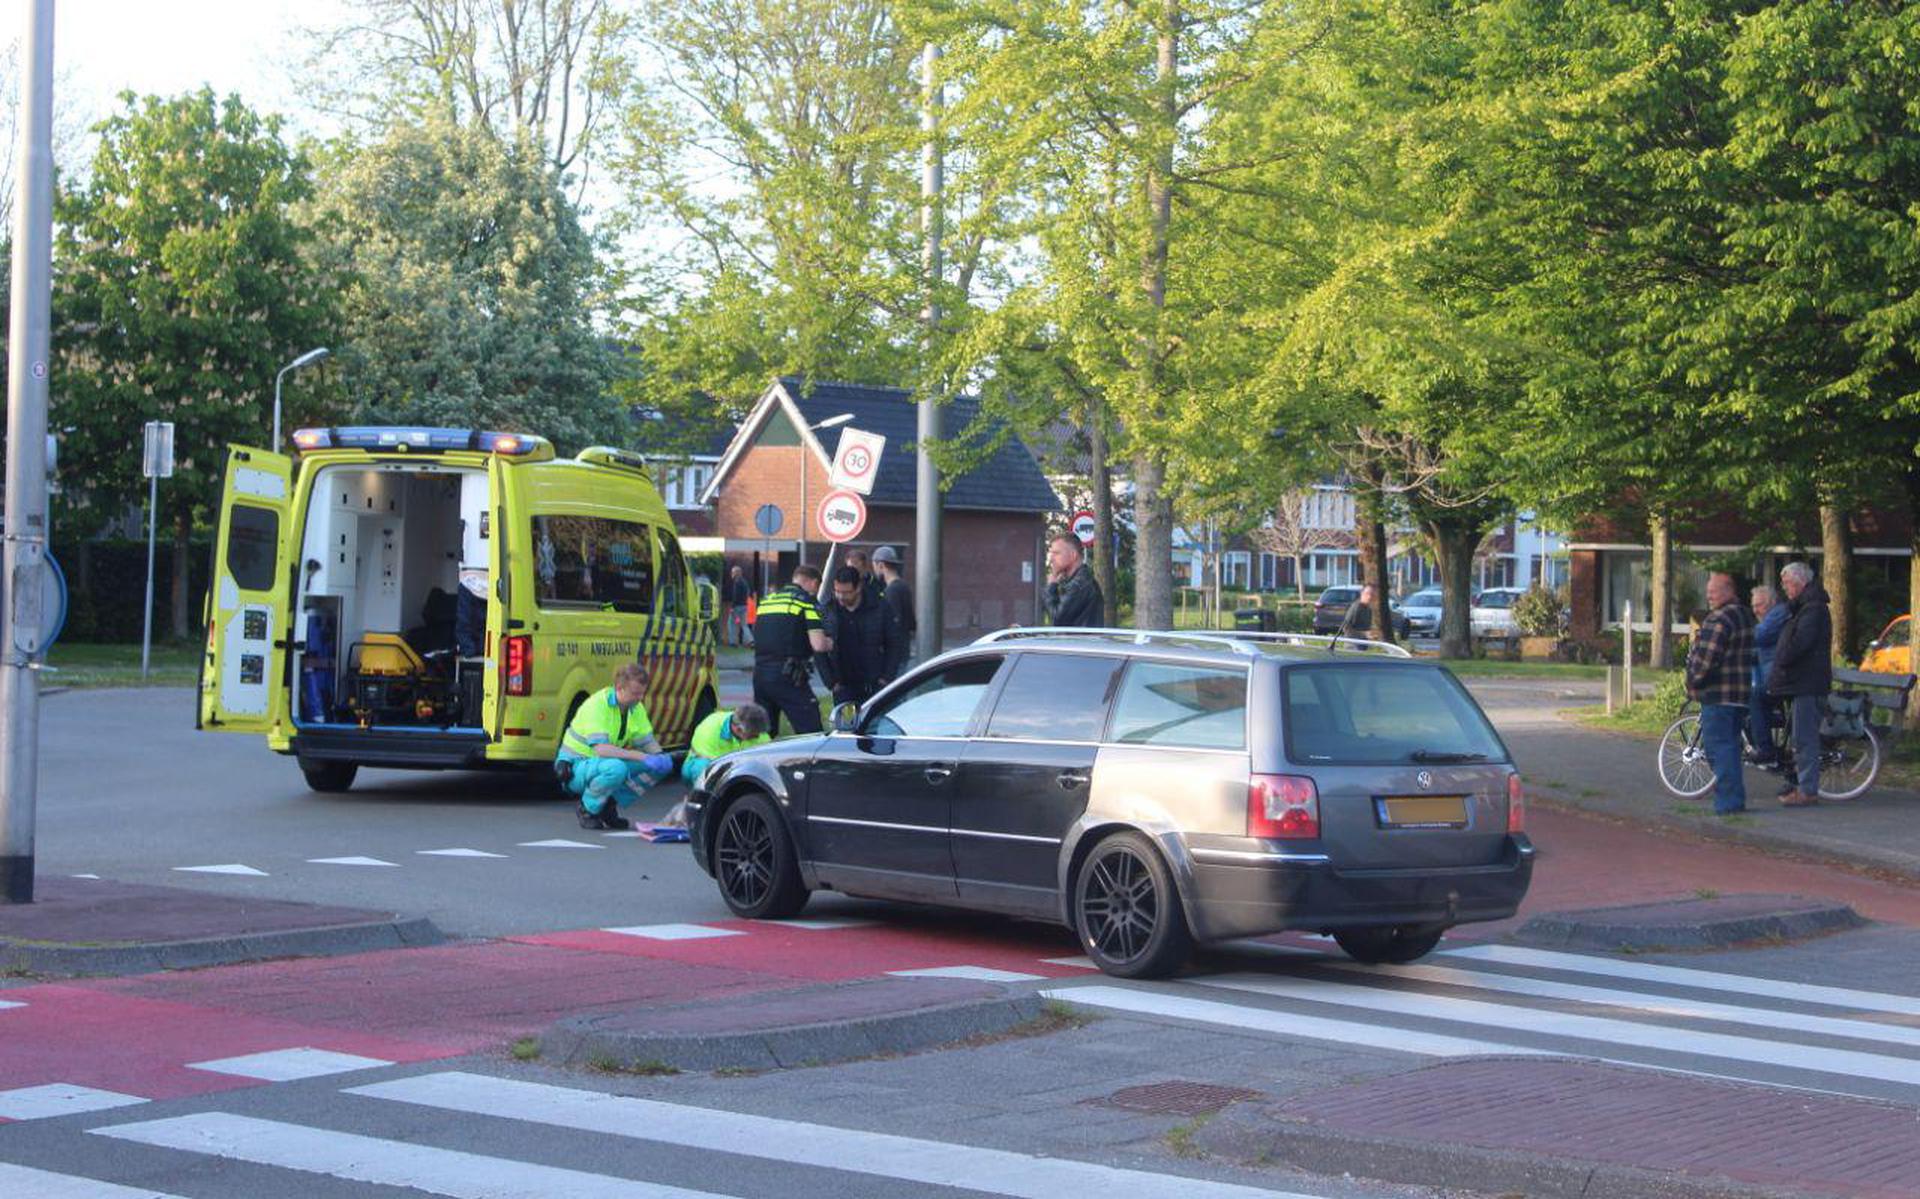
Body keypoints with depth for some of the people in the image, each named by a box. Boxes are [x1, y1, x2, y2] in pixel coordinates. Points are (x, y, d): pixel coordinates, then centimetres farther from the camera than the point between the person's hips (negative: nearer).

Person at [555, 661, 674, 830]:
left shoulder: (636, 707, 0)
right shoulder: (597, 704, -25)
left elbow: (647, 741, 7)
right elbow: (601, 749, -34)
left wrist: (660, 757, -17)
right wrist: (642, 757, -37)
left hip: (604, 764, 8)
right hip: (576, 767, -8)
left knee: (662, 766, -6)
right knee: (616, 768, -39)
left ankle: (610, 804, 2)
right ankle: (587, 809, -12)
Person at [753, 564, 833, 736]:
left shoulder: (767, 600, 17)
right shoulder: (807, 601, -3)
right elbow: (818, 645, -13)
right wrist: (829, 643, 9)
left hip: (759, 672, 7)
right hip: (787, 676, -7)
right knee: (811, 734, -5)